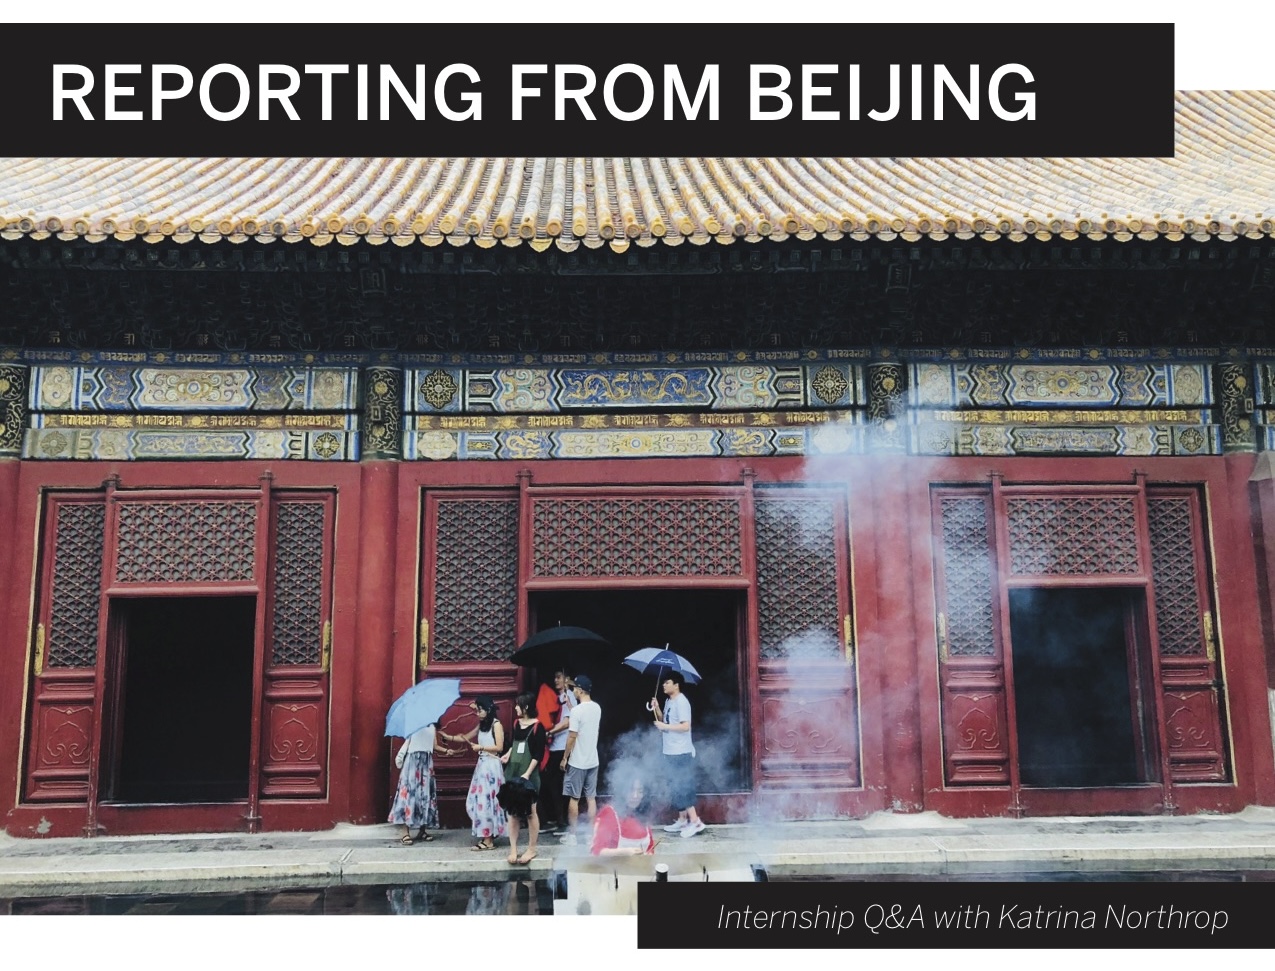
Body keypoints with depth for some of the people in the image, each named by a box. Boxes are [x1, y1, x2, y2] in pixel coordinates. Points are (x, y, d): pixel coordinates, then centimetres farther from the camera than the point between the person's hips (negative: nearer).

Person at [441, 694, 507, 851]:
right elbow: (466, 737, 21)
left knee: (486, 800, -6)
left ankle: (489, 840, -2)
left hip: (491, 766, -8)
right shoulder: (481, 725, 14)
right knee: (477, 800, 6)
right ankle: (485, 835, 12)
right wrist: (449, 737, 13)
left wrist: (481, 747, -11)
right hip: (482, 765, 8)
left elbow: (499, 747, -14)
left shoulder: (496, 724, -9)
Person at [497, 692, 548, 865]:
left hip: (528, 774, -6)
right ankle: (513, 849, 11)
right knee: (512, 811, 6)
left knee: (530, 811, 2)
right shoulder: (516, 723, 9)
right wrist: (508, 754, 3)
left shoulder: (537, 726, -11)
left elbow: (539, 754, -13)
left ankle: (531, 849, 10)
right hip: (512, 771, 6)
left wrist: (527, 774, -18)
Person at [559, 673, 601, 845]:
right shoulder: (597, 708, 5)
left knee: (573, 798, 3)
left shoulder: (577, 710, -18)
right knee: (591, 797, 10)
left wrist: (564, 757, -6)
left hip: (577, 762, -6)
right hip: (593, 760, 6)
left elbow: (572, 736, -17)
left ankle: (572, 835, 8)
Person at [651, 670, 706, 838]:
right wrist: (657, 709, 3)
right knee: (676, 787, 15)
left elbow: (686, 726, -24)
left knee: (681, 787, -9)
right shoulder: (669, 701, 12)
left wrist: (665, 726, -19)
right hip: (671, 752, 10)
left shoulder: (681, 702, -17)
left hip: (681, 753, -10)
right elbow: (665, 721, 19)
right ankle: (682, 819, 23)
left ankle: (695, 821, -5)